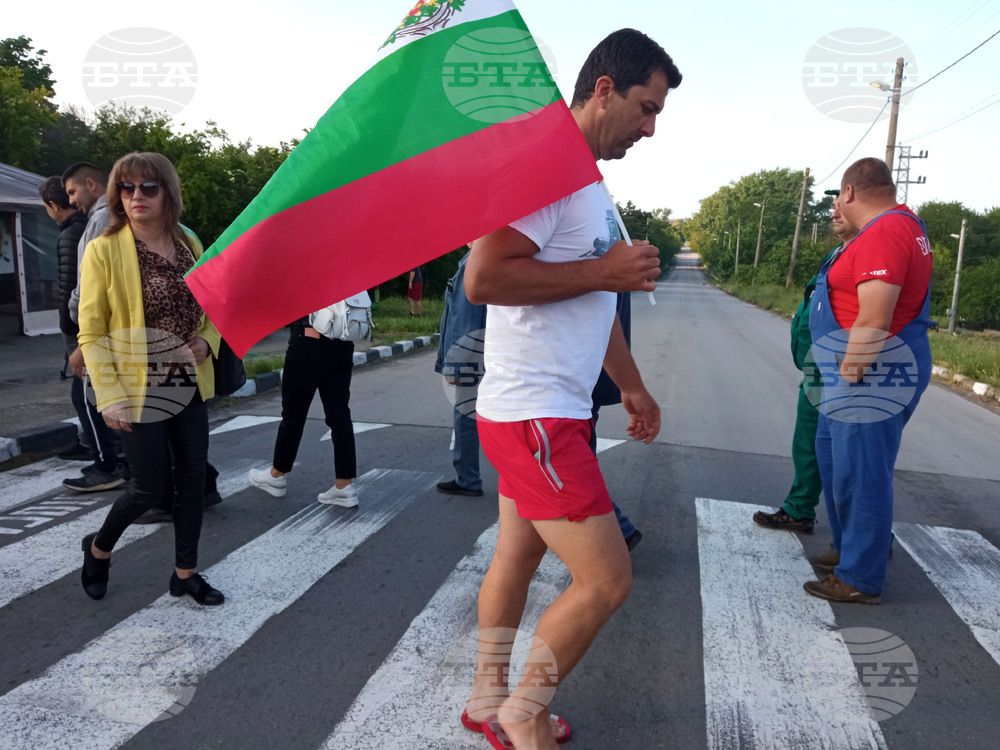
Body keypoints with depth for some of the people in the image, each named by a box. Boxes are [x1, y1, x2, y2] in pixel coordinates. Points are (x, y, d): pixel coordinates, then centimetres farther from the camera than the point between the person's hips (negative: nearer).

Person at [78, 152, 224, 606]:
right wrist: (109, 395, -15)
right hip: (140, 392, -4)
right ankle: (98, 549, 33)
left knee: (192, 481, 9)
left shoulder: (189, 244, 5)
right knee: (151, 487, 2)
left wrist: (207, 341, -5)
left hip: (189, 386, 5)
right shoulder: (103, 250, -9)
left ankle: (185, 573, 26)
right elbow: (91, 333, -8)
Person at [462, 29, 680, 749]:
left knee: (518, 557, 19)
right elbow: (482, 278, -27)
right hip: (533, 415, -10)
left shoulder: (590, 184, 18)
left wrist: (632, 385, 28)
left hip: (555, 411, 10)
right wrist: (603, 271, -19)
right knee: (606, 579, -5)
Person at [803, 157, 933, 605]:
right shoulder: (902, 222, 13)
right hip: (864, 373, 11)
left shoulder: (883, 234, -20)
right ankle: (850, 549, 35)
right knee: (833, 456, 21)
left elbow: (873, 323, -25)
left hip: (874, 378, -11)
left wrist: (850, 374, -18)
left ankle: (861, 580, 13)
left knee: (861, 477, -1)